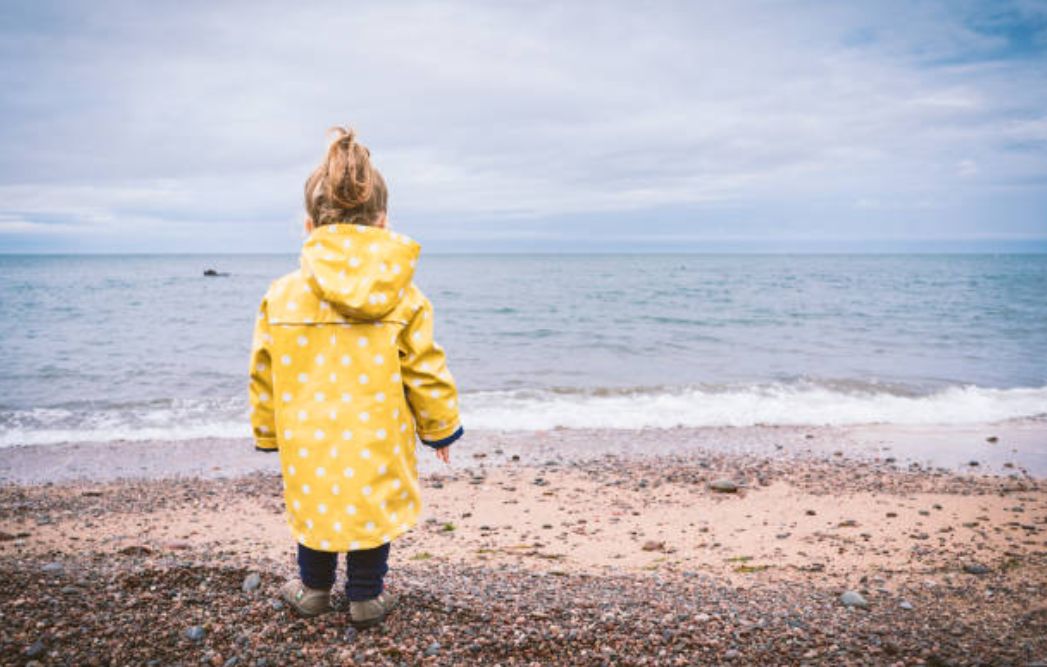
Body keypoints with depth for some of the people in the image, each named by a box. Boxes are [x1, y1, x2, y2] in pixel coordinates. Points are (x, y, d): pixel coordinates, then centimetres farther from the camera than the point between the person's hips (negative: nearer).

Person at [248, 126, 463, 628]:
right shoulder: (403, 298, -10)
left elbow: (265, 376, 2)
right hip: (376, 444, -1)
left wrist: (268, 432, 19)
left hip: (308, 442, 2)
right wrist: (440, 428, 12)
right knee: (372, 510, 17)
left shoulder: (281, 297, -7)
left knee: (315, 505, 23)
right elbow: (424, 373, -4)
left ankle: (313, 588, 41)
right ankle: (366, 597, 31)